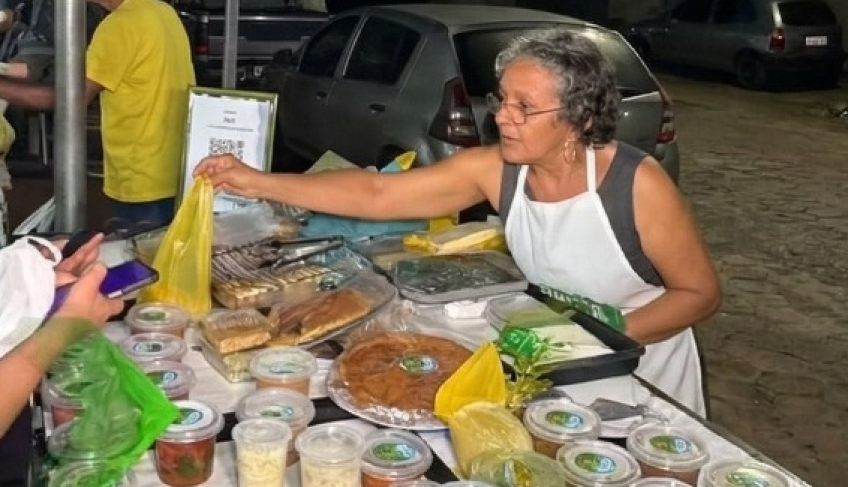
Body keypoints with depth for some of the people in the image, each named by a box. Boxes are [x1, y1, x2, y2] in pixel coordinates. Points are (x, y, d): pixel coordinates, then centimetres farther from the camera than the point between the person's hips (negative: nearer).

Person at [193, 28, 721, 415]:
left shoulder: (638, 184, -28)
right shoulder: (494, 169, -17)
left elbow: (702, 293, -18)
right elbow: (376, 193, -16)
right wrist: (261, 183, -21)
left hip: (642, 375, -3)